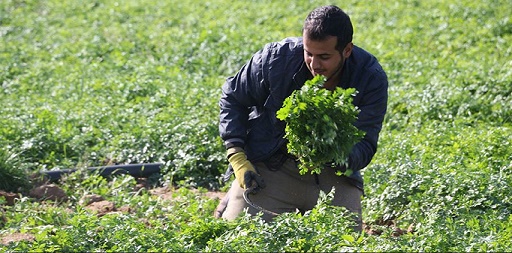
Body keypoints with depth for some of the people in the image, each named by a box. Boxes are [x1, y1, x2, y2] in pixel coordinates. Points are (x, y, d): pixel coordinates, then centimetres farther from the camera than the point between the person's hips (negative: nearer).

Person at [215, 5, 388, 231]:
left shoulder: (371, 78, -16)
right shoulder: (276, 58, -17)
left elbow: (364, 147, -15)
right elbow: (232, 98, 0)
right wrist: (238, 159, -10)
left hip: (333, 174, 1)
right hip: (270, 166, -1)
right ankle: (232, 201, 24)